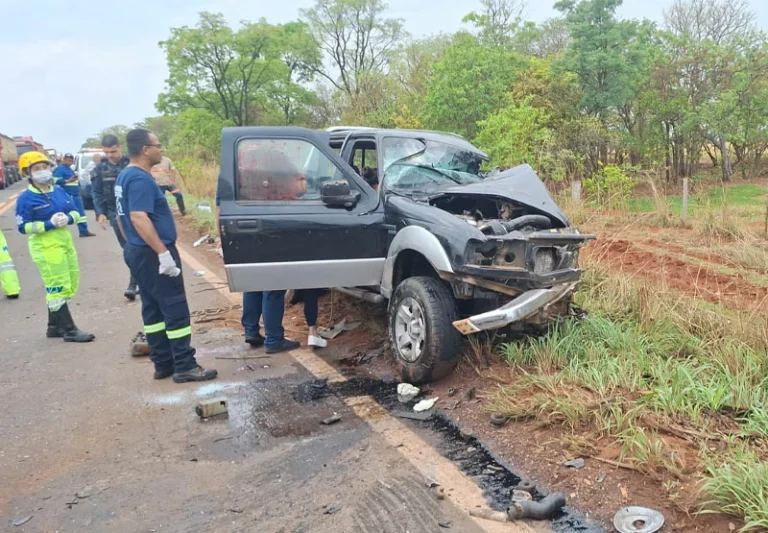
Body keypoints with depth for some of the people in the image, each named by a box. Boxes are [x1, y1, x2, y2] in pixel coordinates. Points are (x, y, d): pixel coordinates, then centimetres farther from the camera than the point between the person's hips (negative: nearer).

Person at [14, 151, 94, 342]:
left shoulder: (59, 191, 9)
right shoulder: (25, 198, -9)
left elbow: (76, 213, 11)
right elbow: (23, 227, -13)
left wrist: (68, 218, -11)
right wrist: (49, 224, -21)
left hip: (66, 241, 7)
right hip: (45, 246, -7)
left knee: (69, 286, 13)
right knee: (58, 288, -2)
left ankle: (54, 326, 26)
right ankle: (69, 330, 5)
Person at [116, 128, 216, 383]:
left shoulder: (125, 176, 14)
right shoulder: (140, 179, -18)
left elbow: (123, 216, 21)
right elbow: (139, 218, -28)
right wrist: (163, 252, -29)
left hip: (137, 252, 11)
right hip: (152, 254, -11)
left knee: (153, 309, 13)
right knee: (175, 310, -5)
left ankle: (163, 364, 20)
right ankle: (185, 366, -1)